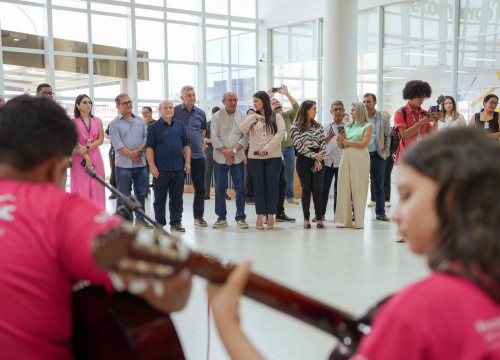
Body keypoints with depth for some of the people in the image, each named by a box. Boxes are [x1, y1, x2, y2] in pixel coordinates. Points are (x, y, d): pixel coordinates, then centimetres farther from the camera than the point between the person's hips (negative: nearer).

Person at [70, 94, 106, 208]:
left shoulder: (98, 121, 10)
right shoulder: (73, 122, 1)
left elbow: (101, 140, 3)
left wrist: (87, 148, -12)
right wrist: (86, 157, -14)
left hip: (96, 157, 3)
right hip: (79, 158, -3)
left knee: (97, 188, 2)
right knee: (81, 188, -3)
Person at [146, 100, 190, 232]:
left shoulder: (180, 125, 10)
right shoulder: (154, 127, 0)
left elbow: (186, 145, 12)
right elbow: (149, 148, -4)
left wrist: (187, 162, 3)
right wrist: (152, 166, -11)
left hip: (179, 168, 3)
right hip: (161, 169, -3)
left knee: (177, 198, 9)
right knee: (160, 198, 5)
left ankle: (176, 222, 18)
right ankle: (159, 224, 14)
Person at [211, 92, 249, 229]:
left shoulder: (242, 116, 3)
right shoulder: (217, 116, 3)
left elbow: (245, 136, -3)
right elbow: (214, 137, -4)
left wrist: (234, 150, -12)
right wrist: (225, 151, -12)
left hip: (237, 158, 0)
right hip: (220, 158, 0)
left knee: (240, 189, 1)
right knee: (220, 189, 5)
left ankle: (240, 217, 9)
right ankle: (221, 218, 14)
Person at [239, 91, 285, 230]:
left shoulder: (277, 117, 5)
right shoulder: (252, 117, 12)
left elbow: (281, 133, -8)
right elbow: (242, 129, -3)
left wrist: (267, 148, -15)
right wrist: (254, 117, -12)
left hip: (273, 156, -2)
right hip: (255, 157, 2)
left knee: (272, 186, 1)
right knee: (258, 186, 3)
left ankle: (270, 216, 7)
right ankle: (260, 216, 7)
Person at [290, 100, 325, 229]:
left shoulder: (318, 126, 10)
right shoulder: (296, 127, -2)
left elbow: (322, 144, 5)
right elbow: (299, 146, -11)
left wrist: (319, 160, -8)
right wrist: (314, 156, -15)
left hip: (318, 160, 3)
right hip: (304, 160, -3)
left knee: (317, 190, 1)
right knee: (306, 189, 0)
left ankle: (319, 218, 5)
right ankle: (306, 219, 8)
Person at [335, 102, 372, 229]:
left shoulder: (367, 126, 4)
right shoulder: (348, 126, 18)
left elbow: (363, 144, -8)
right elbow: (341, 146, 17)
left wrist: (347, 142, -5)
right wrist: (340, 141, -4)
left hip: (359, 158, -5)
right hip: (346, 157, 5)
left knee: (358, 189, -3)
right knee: (344, 188, 0)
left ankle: (359, 221, 2)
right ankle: (343, 220, 3)